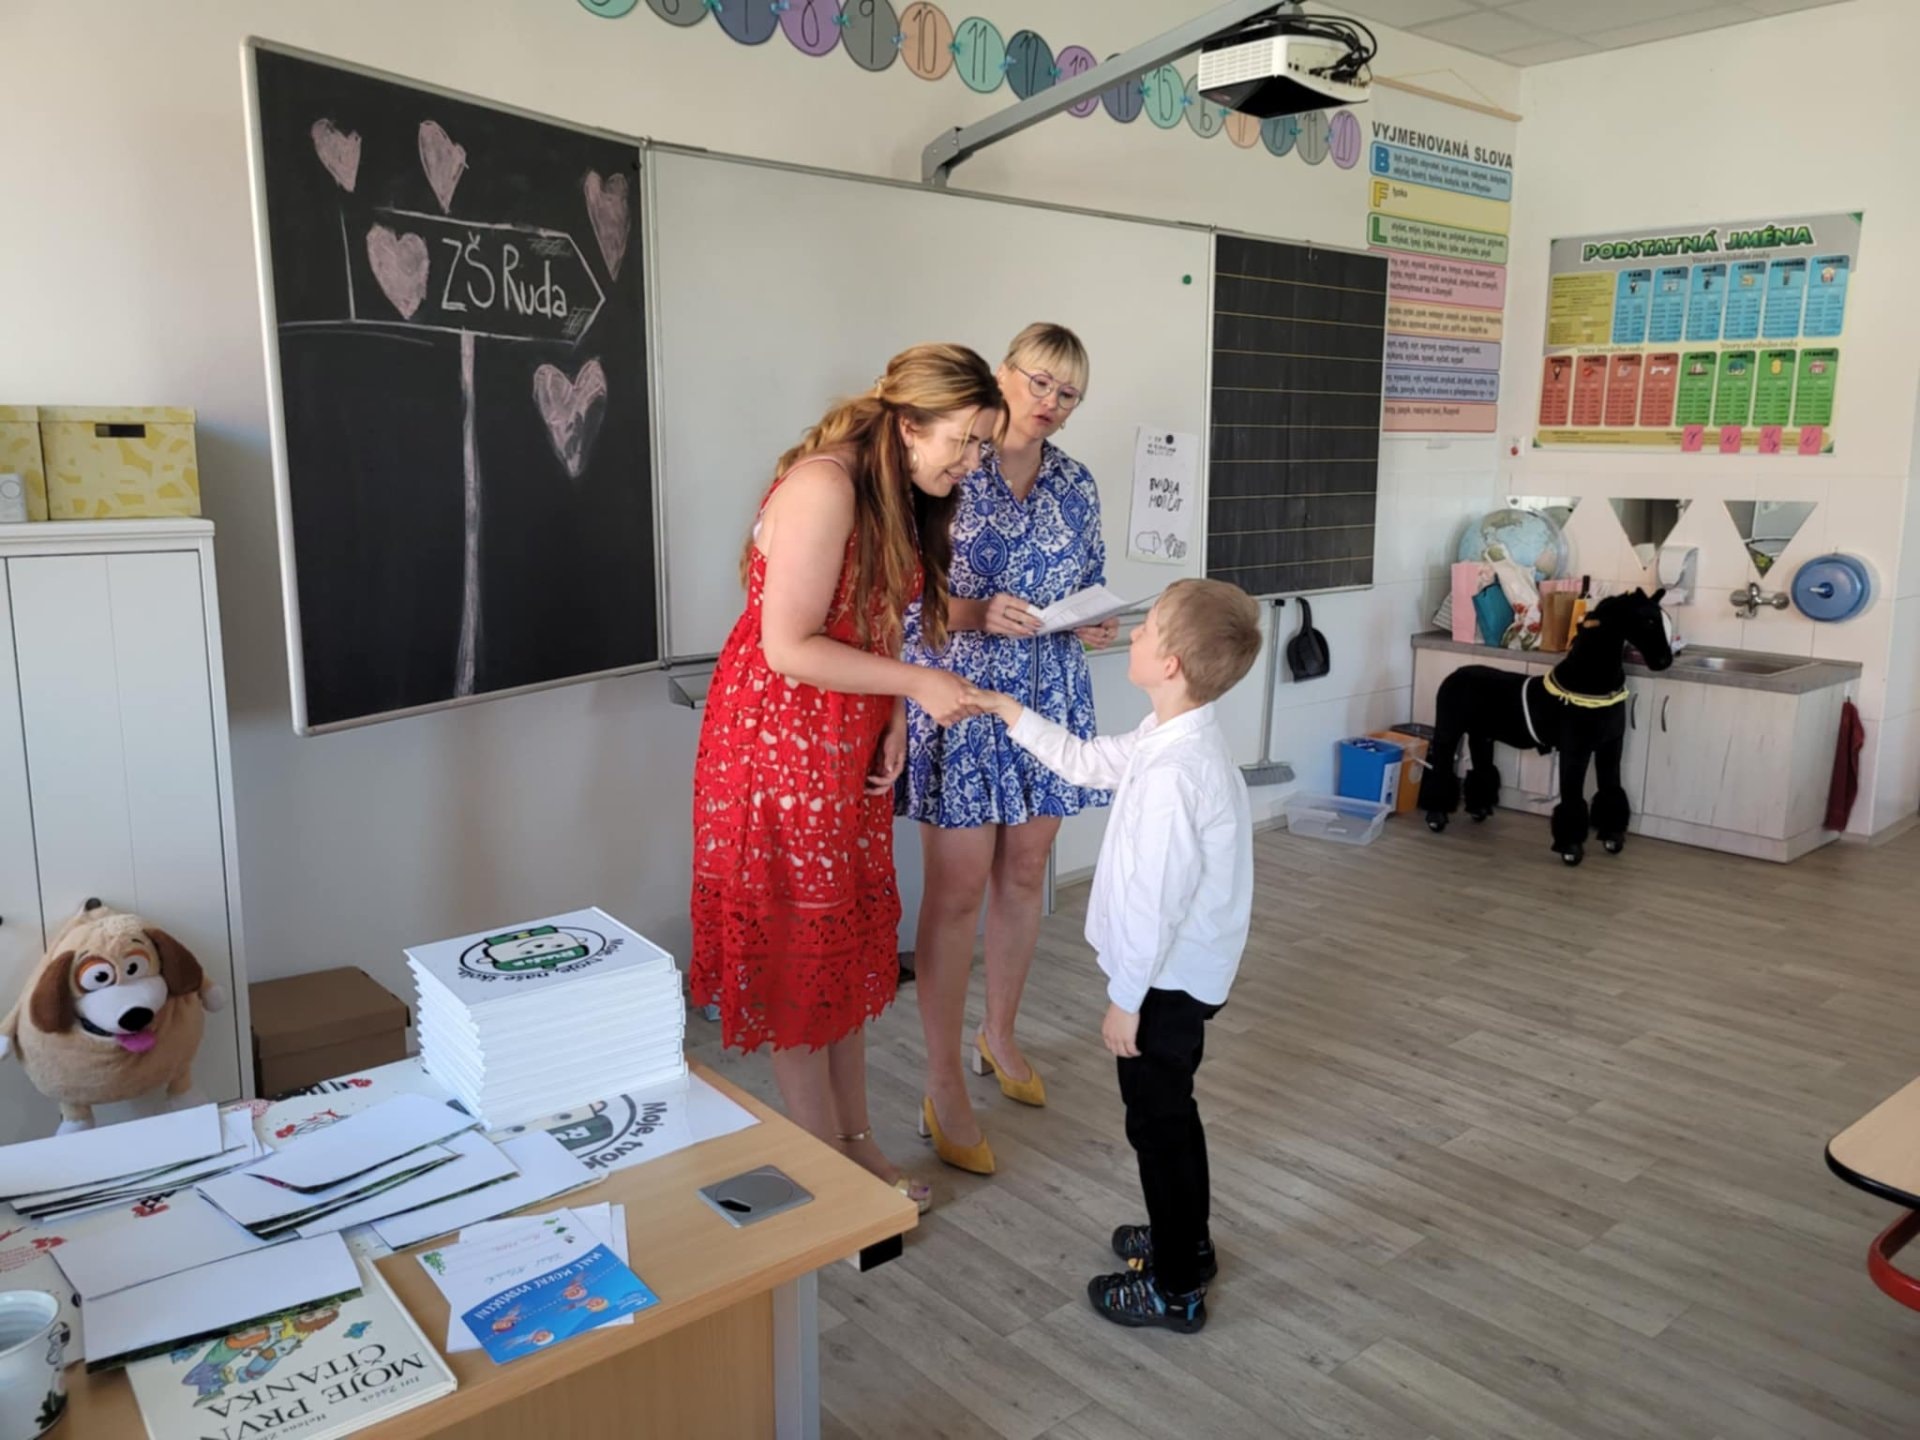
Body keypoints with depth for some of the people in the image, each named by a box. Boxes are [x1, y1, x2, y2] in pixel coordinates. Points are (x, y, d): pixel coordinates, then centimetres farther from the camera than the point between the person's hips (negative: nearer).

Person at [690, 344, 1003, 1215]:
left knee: (852, 947, 14)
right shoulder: (825, 486, -21)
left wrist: (892, 720, -2)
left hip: (848, 746, 9)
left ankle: (855, 1142, 28)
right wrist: (916, 684, -19)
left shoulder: (900, 497, 8)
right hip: (778, 740, -9)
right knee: (797, 955, 3)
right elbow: (789, 648, -24)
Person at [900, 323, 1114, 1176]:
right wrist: (977, 614, -23)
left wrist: (1093, 625, -5)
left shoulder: (1076, 486, 9)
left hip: (1049, 702, 6)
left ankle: (998, 1034, 36)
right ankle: (944, 1092, 9)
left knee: (1024, 874, 15)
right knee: (957, 891, -3)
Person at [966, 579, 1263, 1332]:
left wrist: (1124, 999, -18)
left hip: (1166, 980, -10)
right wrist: (1011, 714, 16)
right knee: (1170, 1112, 24)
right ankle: (1185, 1241, 43)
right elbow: (1088, 762, 16)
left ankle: (1175, 1288, 22)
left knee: (1157, 1121, 6)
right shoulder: (1173, 739, 1)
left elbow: (1156, 901, -27)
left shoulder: (1174, 772, -30)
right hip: (1182, 975, 10)